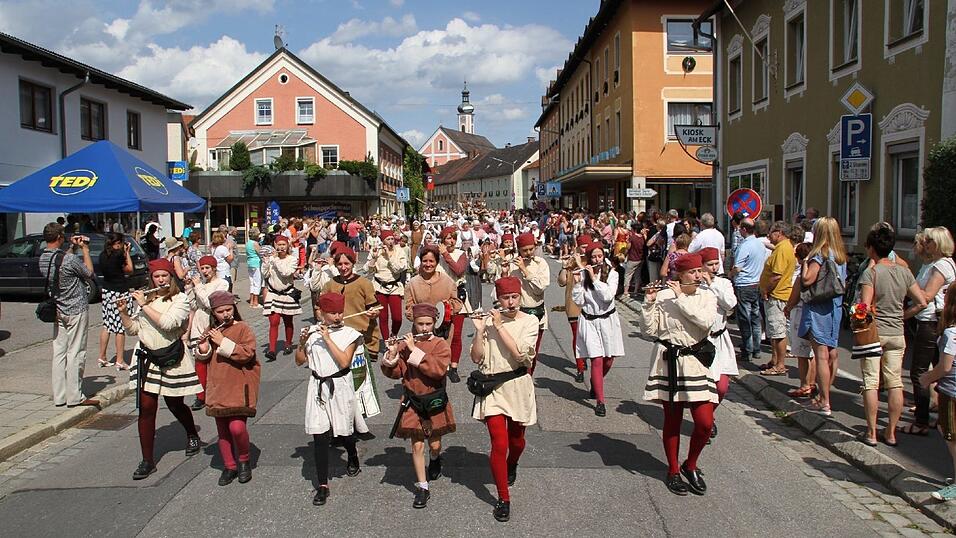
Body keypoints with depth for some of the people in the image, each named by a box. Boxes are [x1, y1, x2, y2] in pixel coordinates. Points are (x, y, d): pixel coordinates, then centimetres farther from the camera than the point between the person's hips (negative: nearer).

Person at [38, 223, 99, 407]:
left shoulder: (43, 259, 2)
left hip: (58, 310, 7)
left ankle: (59, 396, 15)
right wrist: (85, 249, 1)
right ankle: (74, 397, 3)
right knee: (75, 353, -1)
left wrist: (73, 248, 16)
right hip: (77, 310, -7)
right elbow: (89, 273, -6)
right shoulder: (69, 259, -21)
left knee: (59, 353, 10)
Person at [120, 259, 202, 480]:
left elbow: (167, 323, -23)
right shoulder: (147, 299, 9)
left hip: (172, 359, -4)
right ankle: (147, 461, 7)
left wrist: (144, 305, -17)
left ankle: (192, 435, 40)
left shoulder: (180, 299, -7)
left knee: (175, 405, 10)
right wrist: (123, 312, -3)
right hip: (147, 358, 4)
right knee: (146, 408, 0)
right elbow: (133, 329, 12)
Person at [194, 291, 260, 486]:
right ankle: (229, 466, 26)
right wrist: (203, 349, -7)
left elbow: (247, 353, -19)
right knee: (222, 431, 10)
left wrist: (223, 342, -21)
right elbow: (202, 358, 15)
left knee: (237, 426, -15)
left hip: (239, 387, -5)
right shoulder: (210, 331, 9)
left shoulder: (242, 329, -7)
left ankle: (244, 460, 10)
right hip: (218, 388, 5)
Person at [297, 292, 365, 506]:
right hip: (318, 387, 2)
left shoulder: (349, 334, -5)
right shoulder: (312, 332, 2)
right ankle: (322, 485, 3)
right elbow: (300, 361, 5)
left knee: (344, 432, 12)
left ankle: (353, 459, 46)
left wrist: (328, 339, -18)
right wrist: (302, 343, -13)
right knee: (319, 436, -3)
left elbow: (344, 362, -18)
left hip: (340, 387, -2)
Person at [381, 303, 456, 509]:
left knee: (434, 444, 12)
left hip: (435, 401, -1)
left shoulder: (440, 345, -9)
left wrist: (414, 350, -26)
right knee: (417, 446, 1)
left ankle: (435, 459, 48)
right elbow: (394, 373, -3)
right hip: (412, 402, 1)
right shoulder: (404, 344, -4)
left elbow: (438, 369, -26)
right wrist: (391, 355, -23)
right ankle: (422, 488, 13)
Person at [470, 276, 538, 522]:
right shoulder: (489, 320, -3)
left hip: (518, 388, 1)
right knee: (499, 443, -9)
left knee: (516, 440, 19)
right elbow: (476, 358, -6)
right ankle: (503, 499, 7)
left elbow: (519, 353, -19)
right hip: (492, 388, -1)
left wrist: (499, 326, -18)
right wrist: (480, 330, -19)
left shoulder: (530, 321, -5)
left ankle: (511, 466, 54)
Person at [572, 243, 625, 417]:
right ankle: (600, 401, -2)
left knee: (608, 360, 9)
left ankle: (595, 383, 40)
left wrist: (594, 278, -20)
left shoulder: (612, 274, -4)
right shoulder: (583, 274, -3)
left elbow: (608, 295, -20)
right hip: (589, 321, -1)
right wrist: (577, 282, -18)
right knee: (597, 360, -9)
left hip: (608, 319, 1)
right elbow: (578, 301, -6)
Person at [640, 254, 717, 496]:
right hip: (669, 361, -2)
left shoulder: (707, 297, 2)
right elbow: (649, 329, -5)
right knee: (672, 421, 8)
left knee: (705, 423, -3)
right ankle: (673, 471, 26)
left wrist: (681, 297, -18)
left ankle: (690, 465, 23)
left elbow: (706, 321, -19)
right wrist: (649, 302, -17)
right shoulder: (663, 296, -5)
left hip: (697, 363, 2)